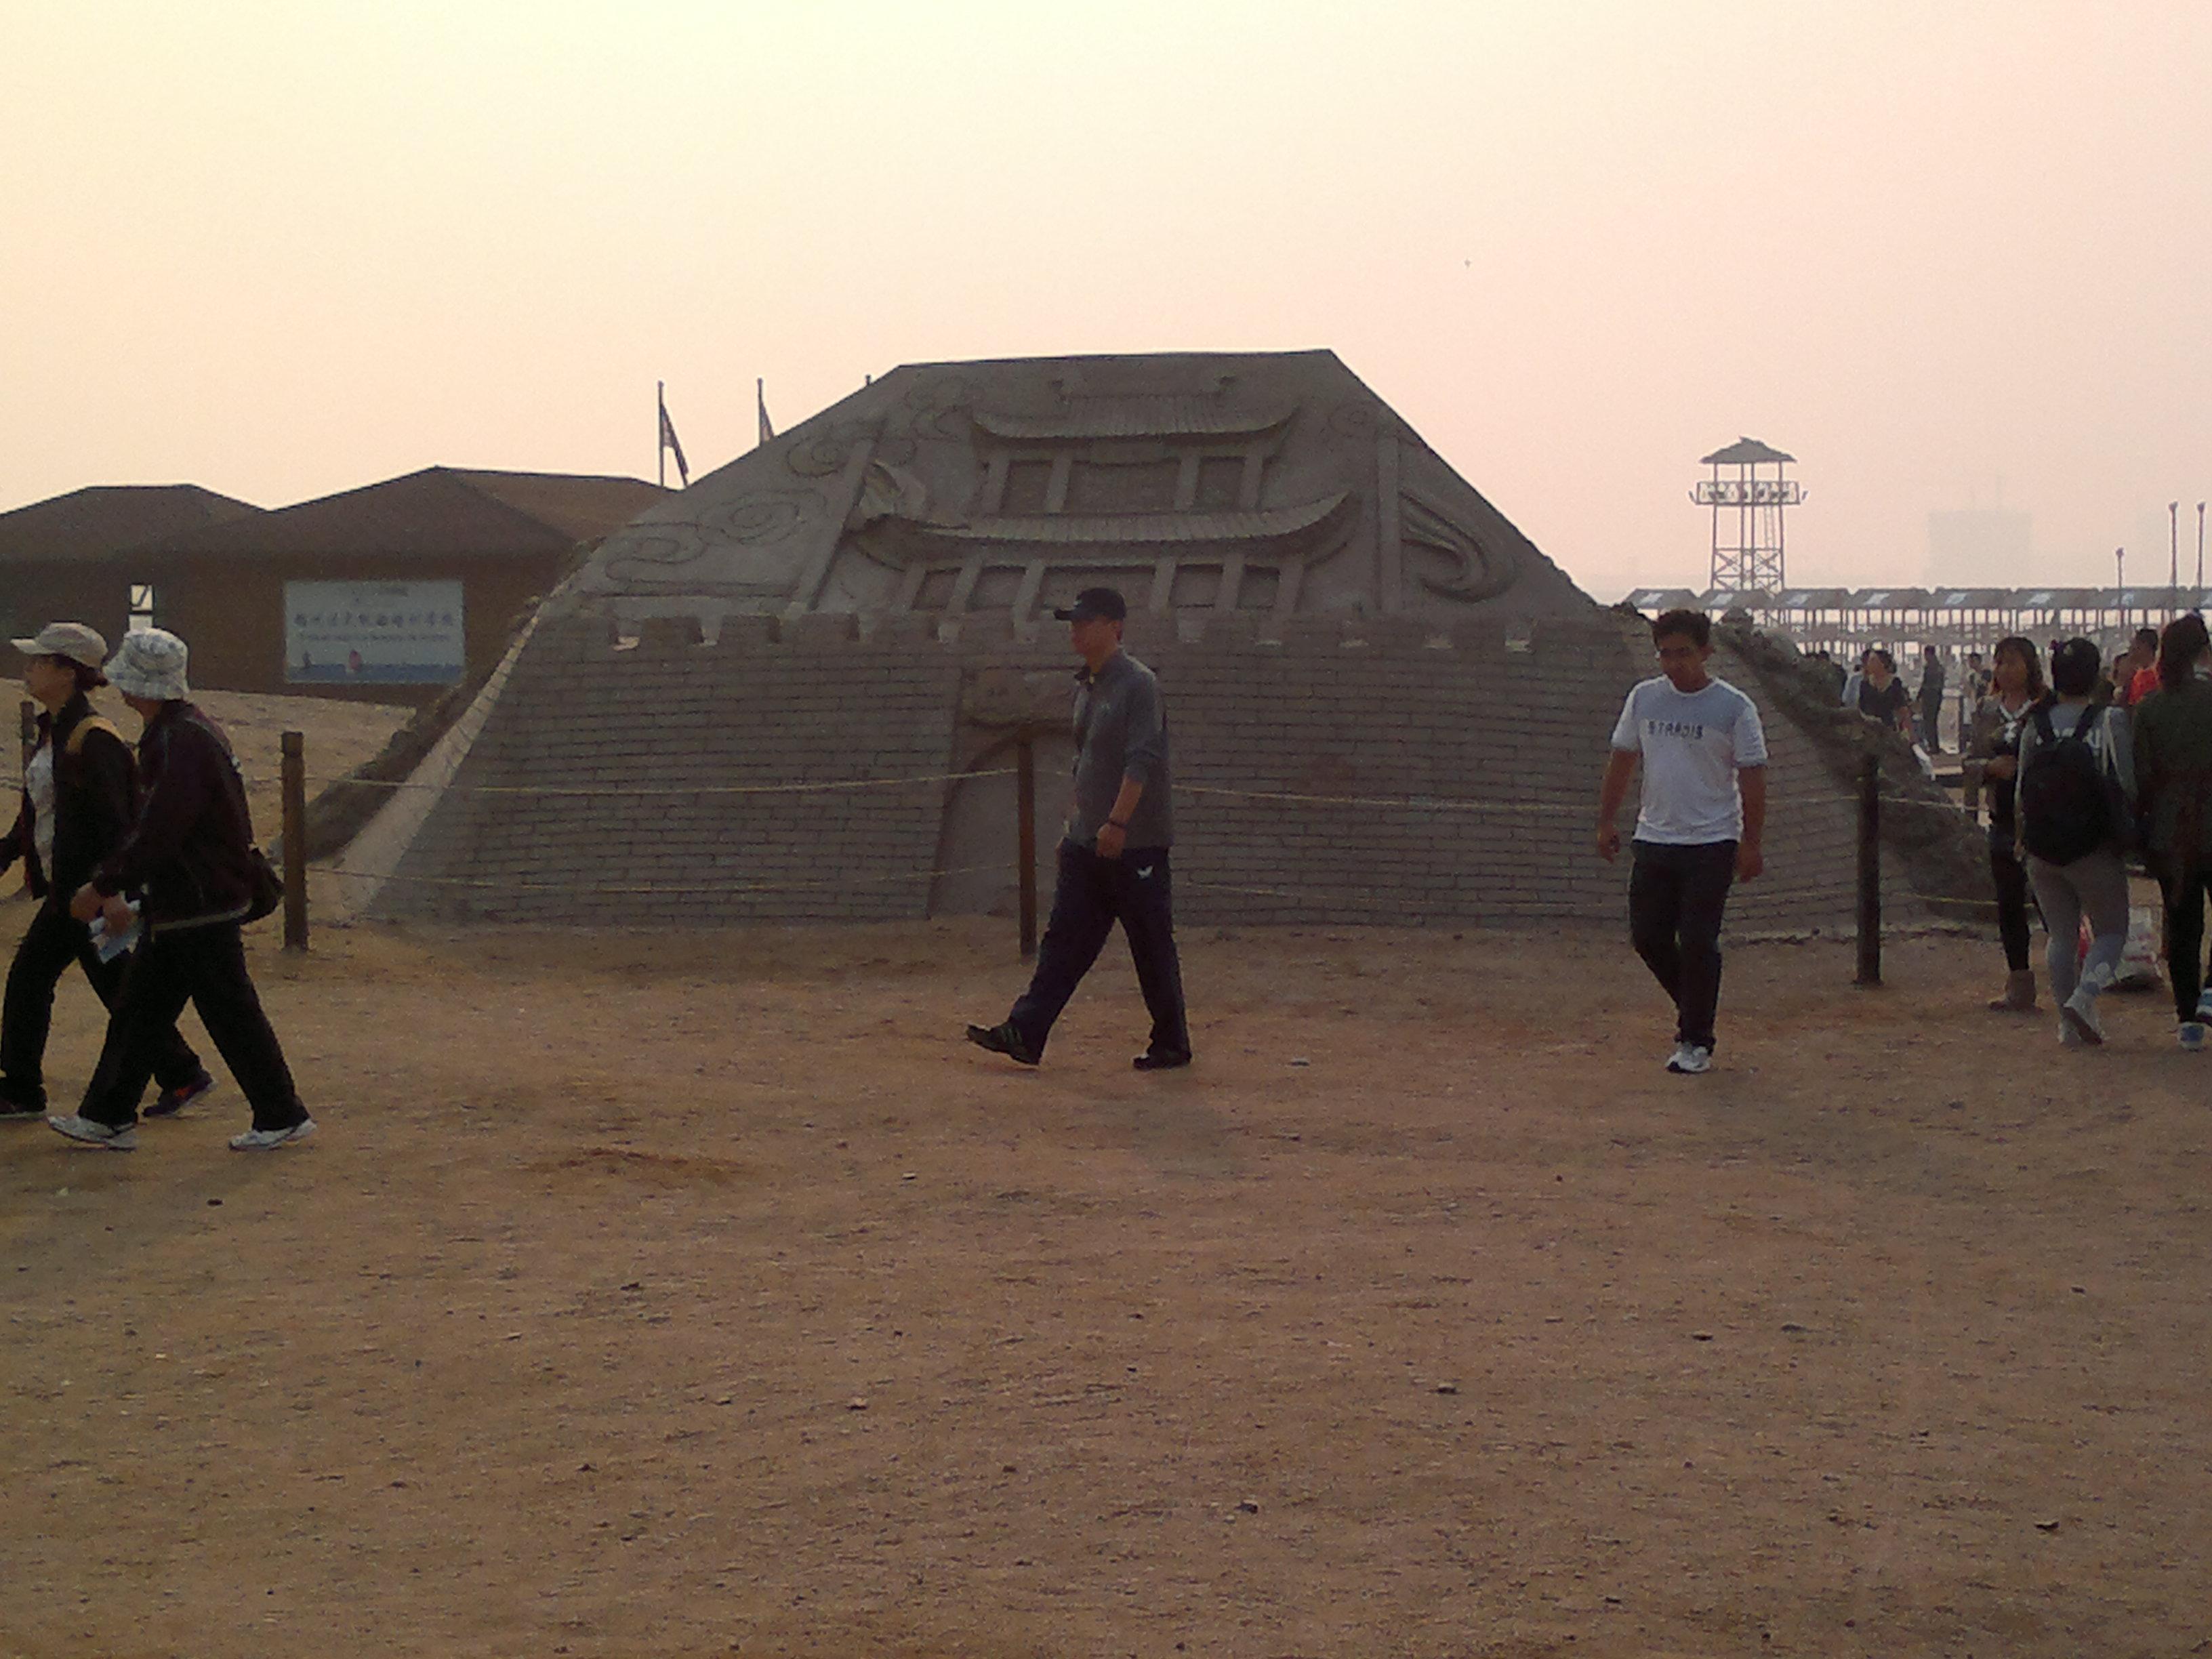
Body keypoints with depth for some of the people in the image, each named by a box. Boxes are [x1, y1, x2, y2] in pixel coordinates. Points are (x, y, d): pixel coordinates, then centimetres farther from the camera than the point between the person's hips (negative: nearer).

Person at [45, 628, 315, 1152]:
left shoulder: (183, 742, -21)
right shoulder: (184, 732, 12)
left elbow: (157, 832, -24)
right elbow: (156, 823, 20)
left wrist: (103, 887, -16)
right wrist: (116, 887, 22)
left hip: (202, 911, -10)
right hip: (176, 907, 10)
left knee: (231, 1013, -2)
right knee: (138, 1008, 13)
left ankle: (282, 1117, 8)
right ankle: (109, 1116, 20)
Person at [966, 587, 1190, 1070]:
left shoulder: (1138, 684, -12)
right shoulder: (1086, 686, 15)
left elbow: (1142, 762, -20)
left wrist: (1117, 823, -26)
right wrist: (1077, 824, 21)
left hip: (1136, 844, -8)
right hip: (1088, 845, 8)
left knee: (1153, 948, 1)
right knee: (1063, 940, 3)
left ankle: (1172, 1044, 11)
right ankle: (1025, 1034, 0)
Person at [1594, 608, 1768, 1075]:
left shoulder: (1733, 707, -7)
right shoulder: (1644, 698, 6)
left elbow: (1752, 778, -6)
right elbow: (1621, 761, 14)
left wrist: (1750, 844, -10)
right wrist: (1606, 822, 11)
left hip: (1711, 844, -5)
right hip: (1653, 840, 5)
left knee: (1698, 942, -5)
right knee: (1647, 935, 5)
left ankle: (1696, 1041, 5)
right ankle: (1694, 1007, 28)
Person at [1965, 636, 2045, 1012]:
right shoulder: (1987, 711, 11)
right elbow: (1971, 761, 11)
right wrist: (1991, 766, -8)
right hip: (2003, 817, 6)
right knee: (2009, 903, 8)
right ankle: (2019, 985, 17)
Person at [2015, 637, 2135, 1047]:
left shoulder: (2035, 725, -1)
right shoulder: (2110, 721, -10)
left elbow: (2021, 797, 3)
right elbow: (2128, 785, -11)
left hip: (2041, 850, 3)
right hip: (2095, 850, -3)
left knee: (2061, 935, 13)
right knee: (2111, 932, 9)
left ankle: (2069, 1022, 12)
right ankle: (2084, 997, -14)